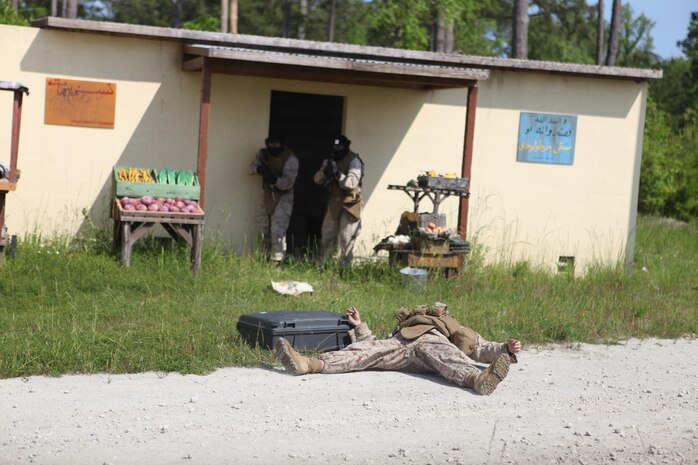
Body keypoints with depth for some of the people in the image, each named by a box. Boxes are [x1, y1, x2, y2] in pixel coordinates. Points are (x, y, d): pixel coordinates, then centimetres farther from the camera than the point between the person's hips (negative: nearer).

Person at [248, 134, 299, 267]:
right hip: (267, 194, 7)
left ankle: (276, 262, -16)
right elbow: (252, 167, -8)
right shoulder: (263, 154, 0)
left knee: (278, 230, -16)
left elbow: (288, 182, -23)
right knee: (263, 227, 17)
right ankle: (269, 254, 35)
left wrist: (275, 179, -42)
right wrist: (259, 169, -31)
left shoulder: (290, 159, -19)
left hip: (283, 197, -7)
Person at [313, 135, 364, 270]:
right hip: (334, 203, 6)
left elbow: (352, 182, -23)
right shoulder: (329, 161, 7)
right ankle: (323, 264, 19)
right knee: (327, 235, 10)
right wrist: (325, 171, -19)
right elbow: (317, 179, 1)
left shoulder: (354, 161, -12)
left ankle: (344, 267, -1)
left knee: (347, 238, -5)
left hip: (349, 204, -6)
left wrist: (338, 174, -34)